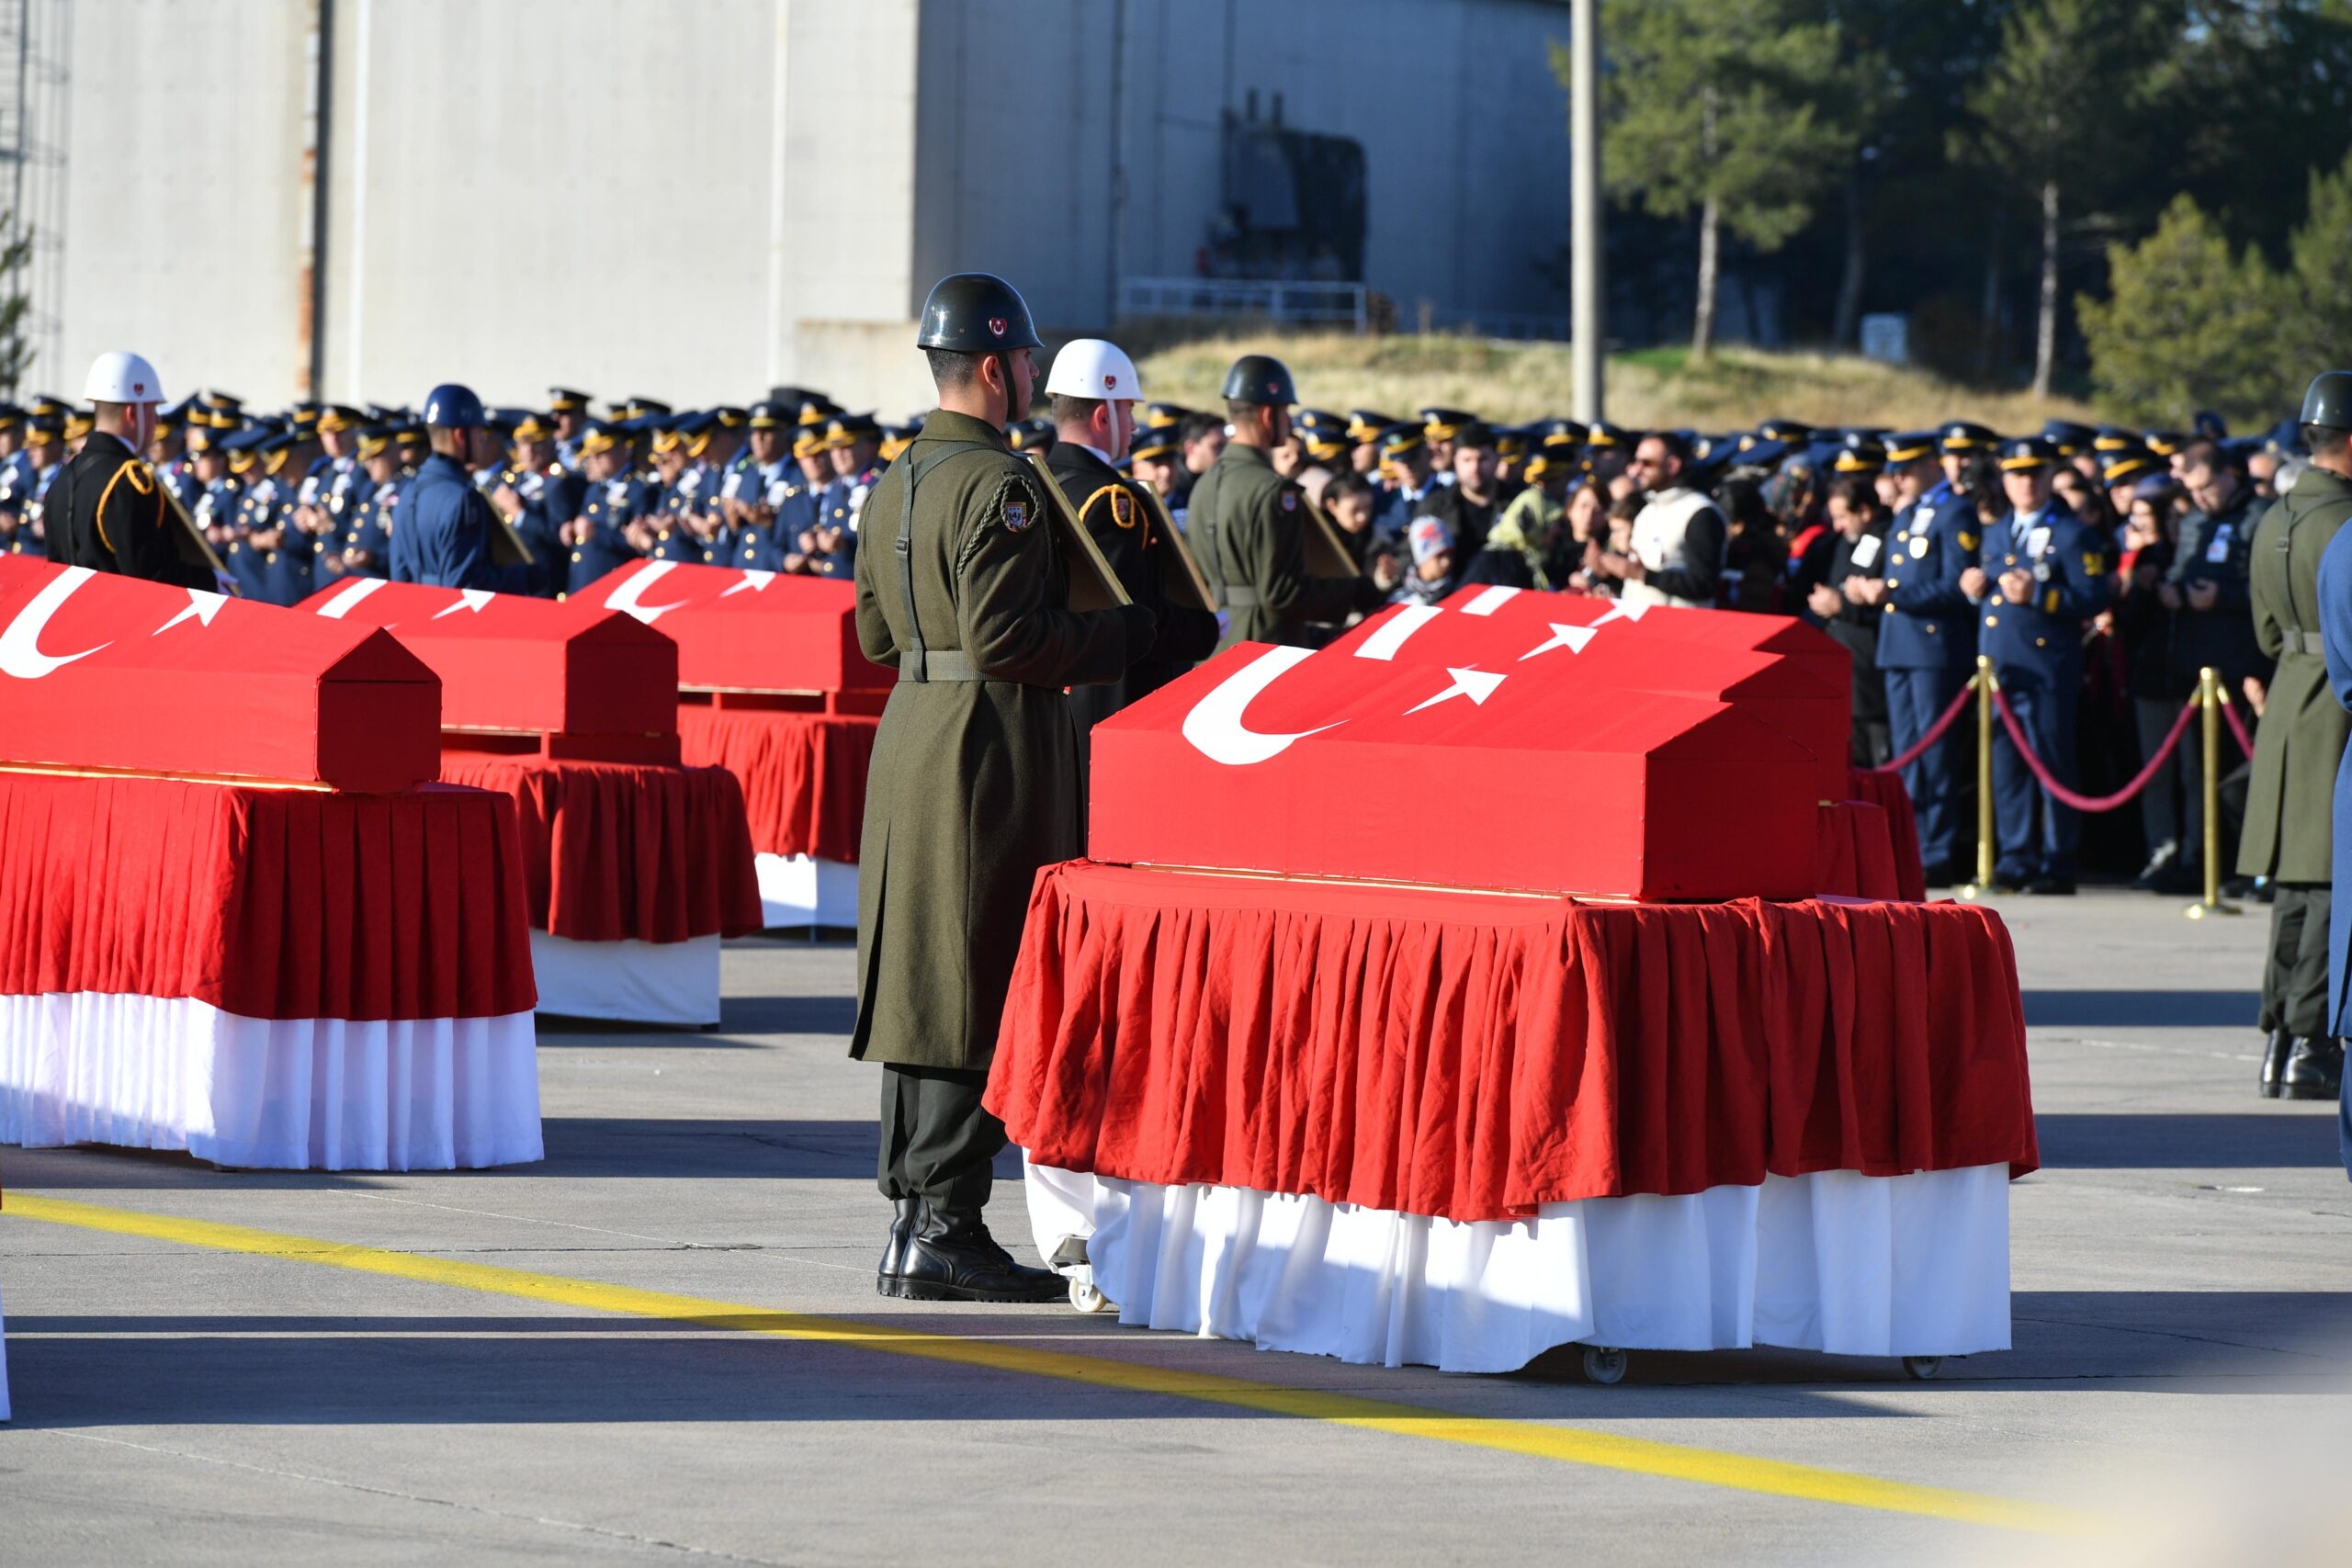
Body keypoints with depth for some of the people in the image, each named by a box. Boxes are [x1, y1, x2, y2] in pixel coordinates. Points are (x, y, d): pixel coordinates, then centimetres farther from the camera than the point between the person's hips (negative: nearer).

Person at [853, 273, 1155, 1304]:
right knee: (981, 989, -6)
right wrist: (1128, 634, -12)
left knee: (920, 979, 12)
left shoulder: (896, 481, 13)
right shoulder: (997, 482, -16)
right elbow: (1006, 638, -22)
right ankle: (941, 1230, -7)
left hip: (910, 740, 9)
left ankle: (913, 1214, 16)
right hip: (992, 750, -9)